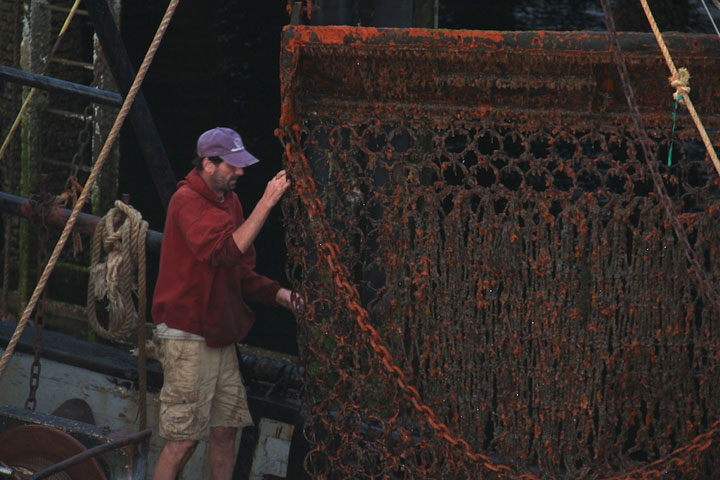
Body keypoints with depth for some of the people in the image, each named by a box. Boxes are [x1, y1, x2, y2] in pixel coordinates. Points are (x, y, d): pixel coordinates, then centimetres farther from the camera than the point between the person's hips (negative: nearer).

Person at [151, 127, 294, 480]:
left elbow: (242, 273, 19)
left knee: (225, 430, 11)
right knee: (184, 439, -7)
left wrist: (280, 295, 2)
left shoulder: (229, 200, 15)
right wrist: (266, 204, -31)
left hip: (220, 337, 9)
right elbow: (225, 252, -30)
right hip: (187, 337, -9)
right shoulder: (188, 201, -14)